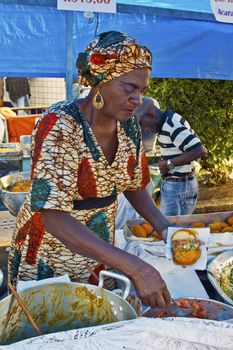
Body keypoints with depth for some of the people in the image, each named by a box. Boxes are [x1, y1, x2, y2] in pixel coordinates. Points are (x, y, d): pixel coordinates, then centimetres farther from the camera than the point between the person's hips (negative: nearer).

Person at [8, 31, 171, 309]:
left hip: (100, 253, 6)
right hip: (46, 261, -5)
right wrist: (135, 268, -40)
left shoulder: (129, 125, -6)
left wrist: (163, 226, -11)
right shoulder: (59, 126, -27)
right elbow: (53, 217, -34)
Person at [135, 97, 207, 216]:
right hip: (173, 184, 9)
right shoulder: (167, 123, 7)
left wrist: (169, 164, -20)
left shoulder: (172, 125, -22)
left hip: (178, 186, -9)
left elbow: (200, 150, -28)